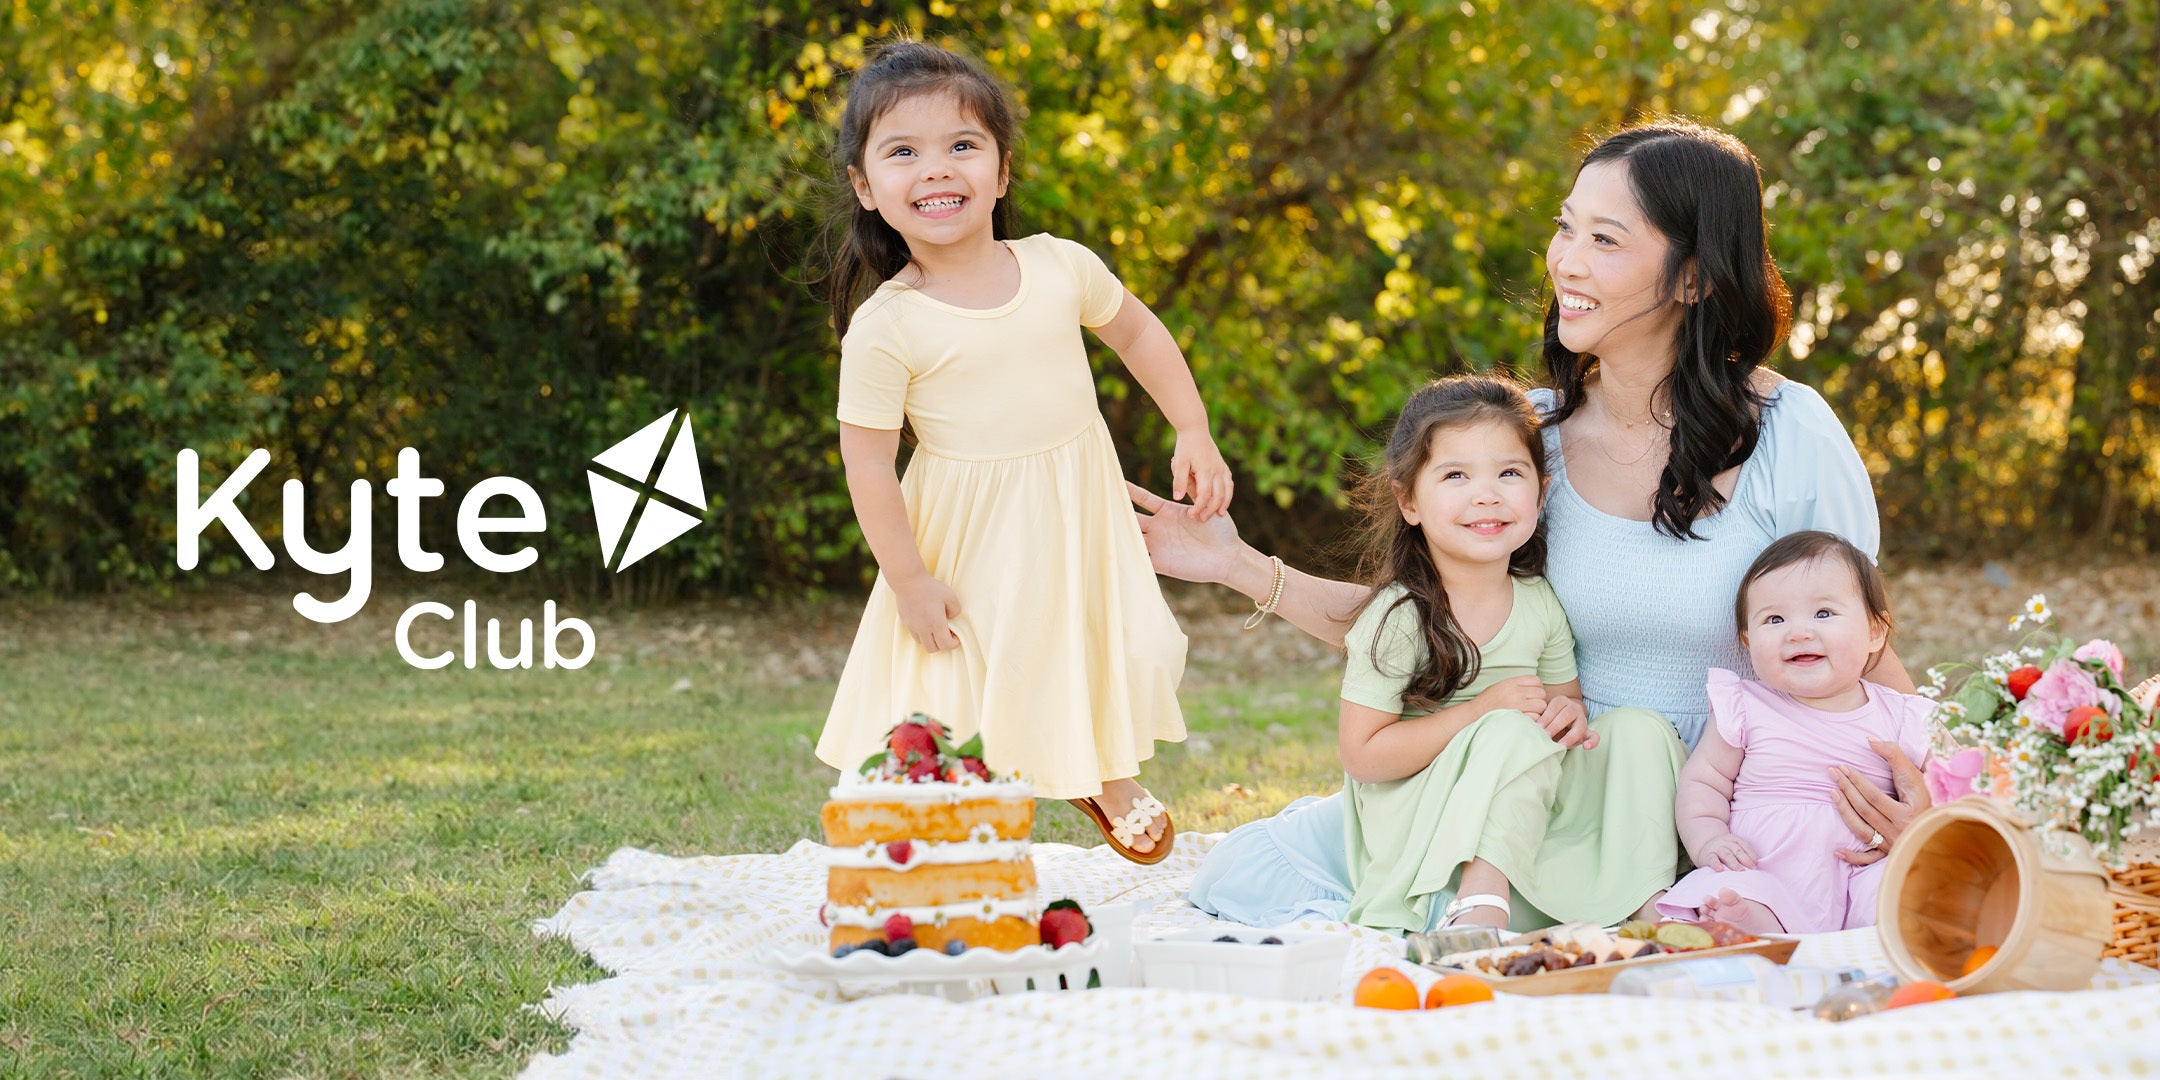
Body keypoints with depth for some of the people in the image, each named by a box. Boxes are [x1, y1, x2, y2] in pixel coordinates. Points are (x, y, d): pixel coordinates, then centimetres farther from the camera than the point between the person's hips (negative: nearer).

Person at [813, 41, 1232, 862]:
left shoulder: (1060, 268, -6)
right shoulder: (884, 328, -17)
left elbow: (1139, 335, 11)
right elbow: (867, 460, -12)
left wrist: (1193, 434, 6)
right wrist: (910, 581, -13)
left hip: (1080, 517, 4)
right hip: (972, 539, -3)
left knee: (1138, 651, 4)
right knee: (965, 691, -1)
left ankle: (1105, 778, 34)